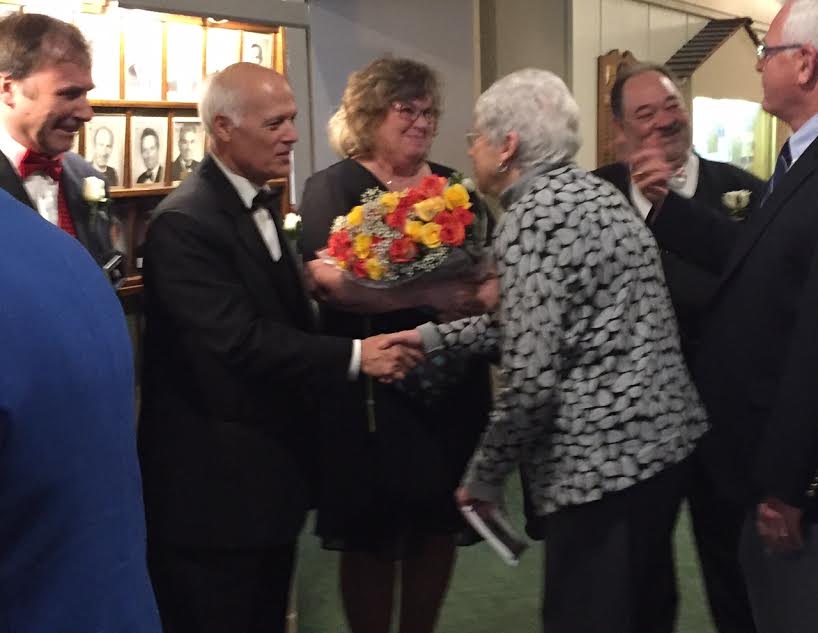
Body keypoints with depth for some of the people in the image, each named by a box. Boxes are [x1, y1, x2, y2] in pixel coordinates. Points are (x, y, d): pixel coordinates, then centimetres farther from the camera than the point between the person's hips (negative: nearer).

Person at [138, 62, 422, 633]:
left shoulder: (259, 202, 12)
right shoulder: (184, 223, -20)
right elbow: (237, 339, -27)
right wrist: (353, 356, -26)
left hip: (269, 470, 9)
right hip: (215, 482, -9)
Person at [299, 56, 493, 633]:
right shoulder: (333, 187, -5)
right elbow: (335, 281, -20)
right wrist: (443, 294, -27)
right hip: (372, 387, -5)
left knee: (439, 525, 12)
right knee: (372, 535, 4)